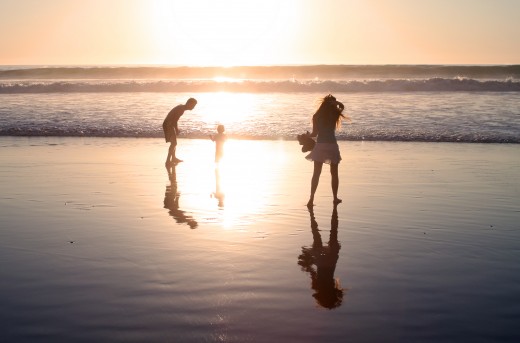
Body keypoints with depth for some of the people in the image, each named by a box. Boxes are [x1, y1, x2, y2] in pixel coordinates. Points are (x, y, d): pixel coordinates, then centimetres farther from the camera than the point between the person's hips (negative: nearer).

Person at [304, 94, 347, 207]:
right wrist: (334, 102, 7)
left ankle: (311, 199, -6)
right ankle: (335, 198, 19)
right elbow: (342, 106, 21)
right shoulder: (334, 115, 1)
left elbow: (314, 133, -1)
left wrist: (306, 136, 17)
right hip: (332, 146, 0)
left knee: (316, 173, 2)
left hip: (320, 146, 0)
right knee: (334, 173, 13)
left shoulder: (317, 116, -2)